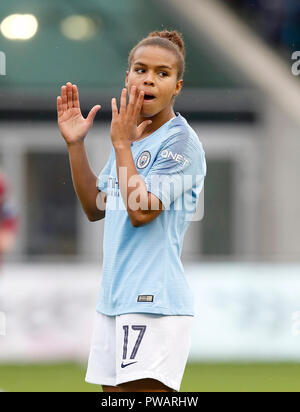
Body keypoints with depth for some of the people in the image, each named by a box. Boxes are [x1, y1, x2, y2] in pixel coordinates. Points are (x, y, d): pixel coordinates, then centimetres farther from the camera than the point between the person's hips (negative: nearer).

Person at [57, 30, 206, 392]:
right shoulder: (130, 136, 16)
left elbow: (141, 212, -19)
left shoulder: (181, 142, -9)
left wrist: (121, 144, -13)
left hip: (154, 304, -8)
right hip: (113, 301, 8)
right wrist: (75, 144, 12)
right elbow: (95, 209, 20)